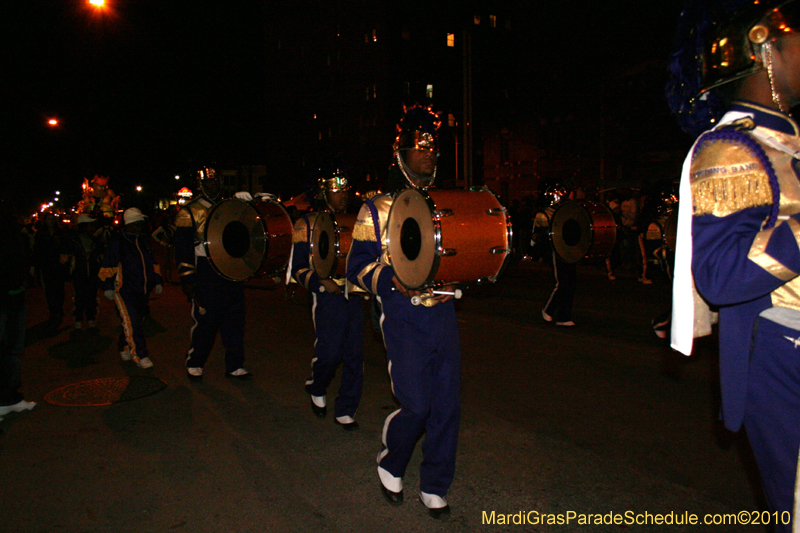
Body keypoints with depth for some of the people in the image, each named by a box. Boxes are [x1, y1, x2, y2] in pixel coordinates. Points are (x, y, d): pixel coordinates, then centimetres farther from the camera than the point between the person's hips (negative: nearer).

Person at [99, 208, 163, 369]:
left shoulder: (144, 241, 14)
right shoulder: (117, 243, -3)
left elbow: (152, 263, 22)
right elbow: (108, 266, -3)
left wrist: (157, 281, 16)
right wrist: (108, 287, -8)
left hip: (143, 290, 6)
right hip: (125, 290, -6)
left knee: (137, 321, 11)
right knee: (132, 322, -12)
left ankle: (124, 348, 30)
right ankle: (140, 356, -8)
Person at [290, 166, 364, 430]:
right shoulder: (308, 224, 2)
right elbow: (298, 268, -1)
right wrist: (322, 282, -17)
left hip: (355, 294, 4)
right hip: (328, 296, -4)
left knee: (354, 354, 3)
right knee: (329, 353, -6)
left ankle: (345, 410, 18)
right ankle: (316, 388, 28)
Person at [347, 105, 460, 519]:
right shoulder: (378, 209, 1)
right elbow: (357, 267, -1)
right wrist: (391, 281, -20)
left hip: (443, 312, 4)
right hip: (404, 316, -4)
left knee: (447, 404, 5)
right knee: (416, 406, -7)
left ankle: (434, 488, 24)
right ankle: (390, 464, 25)